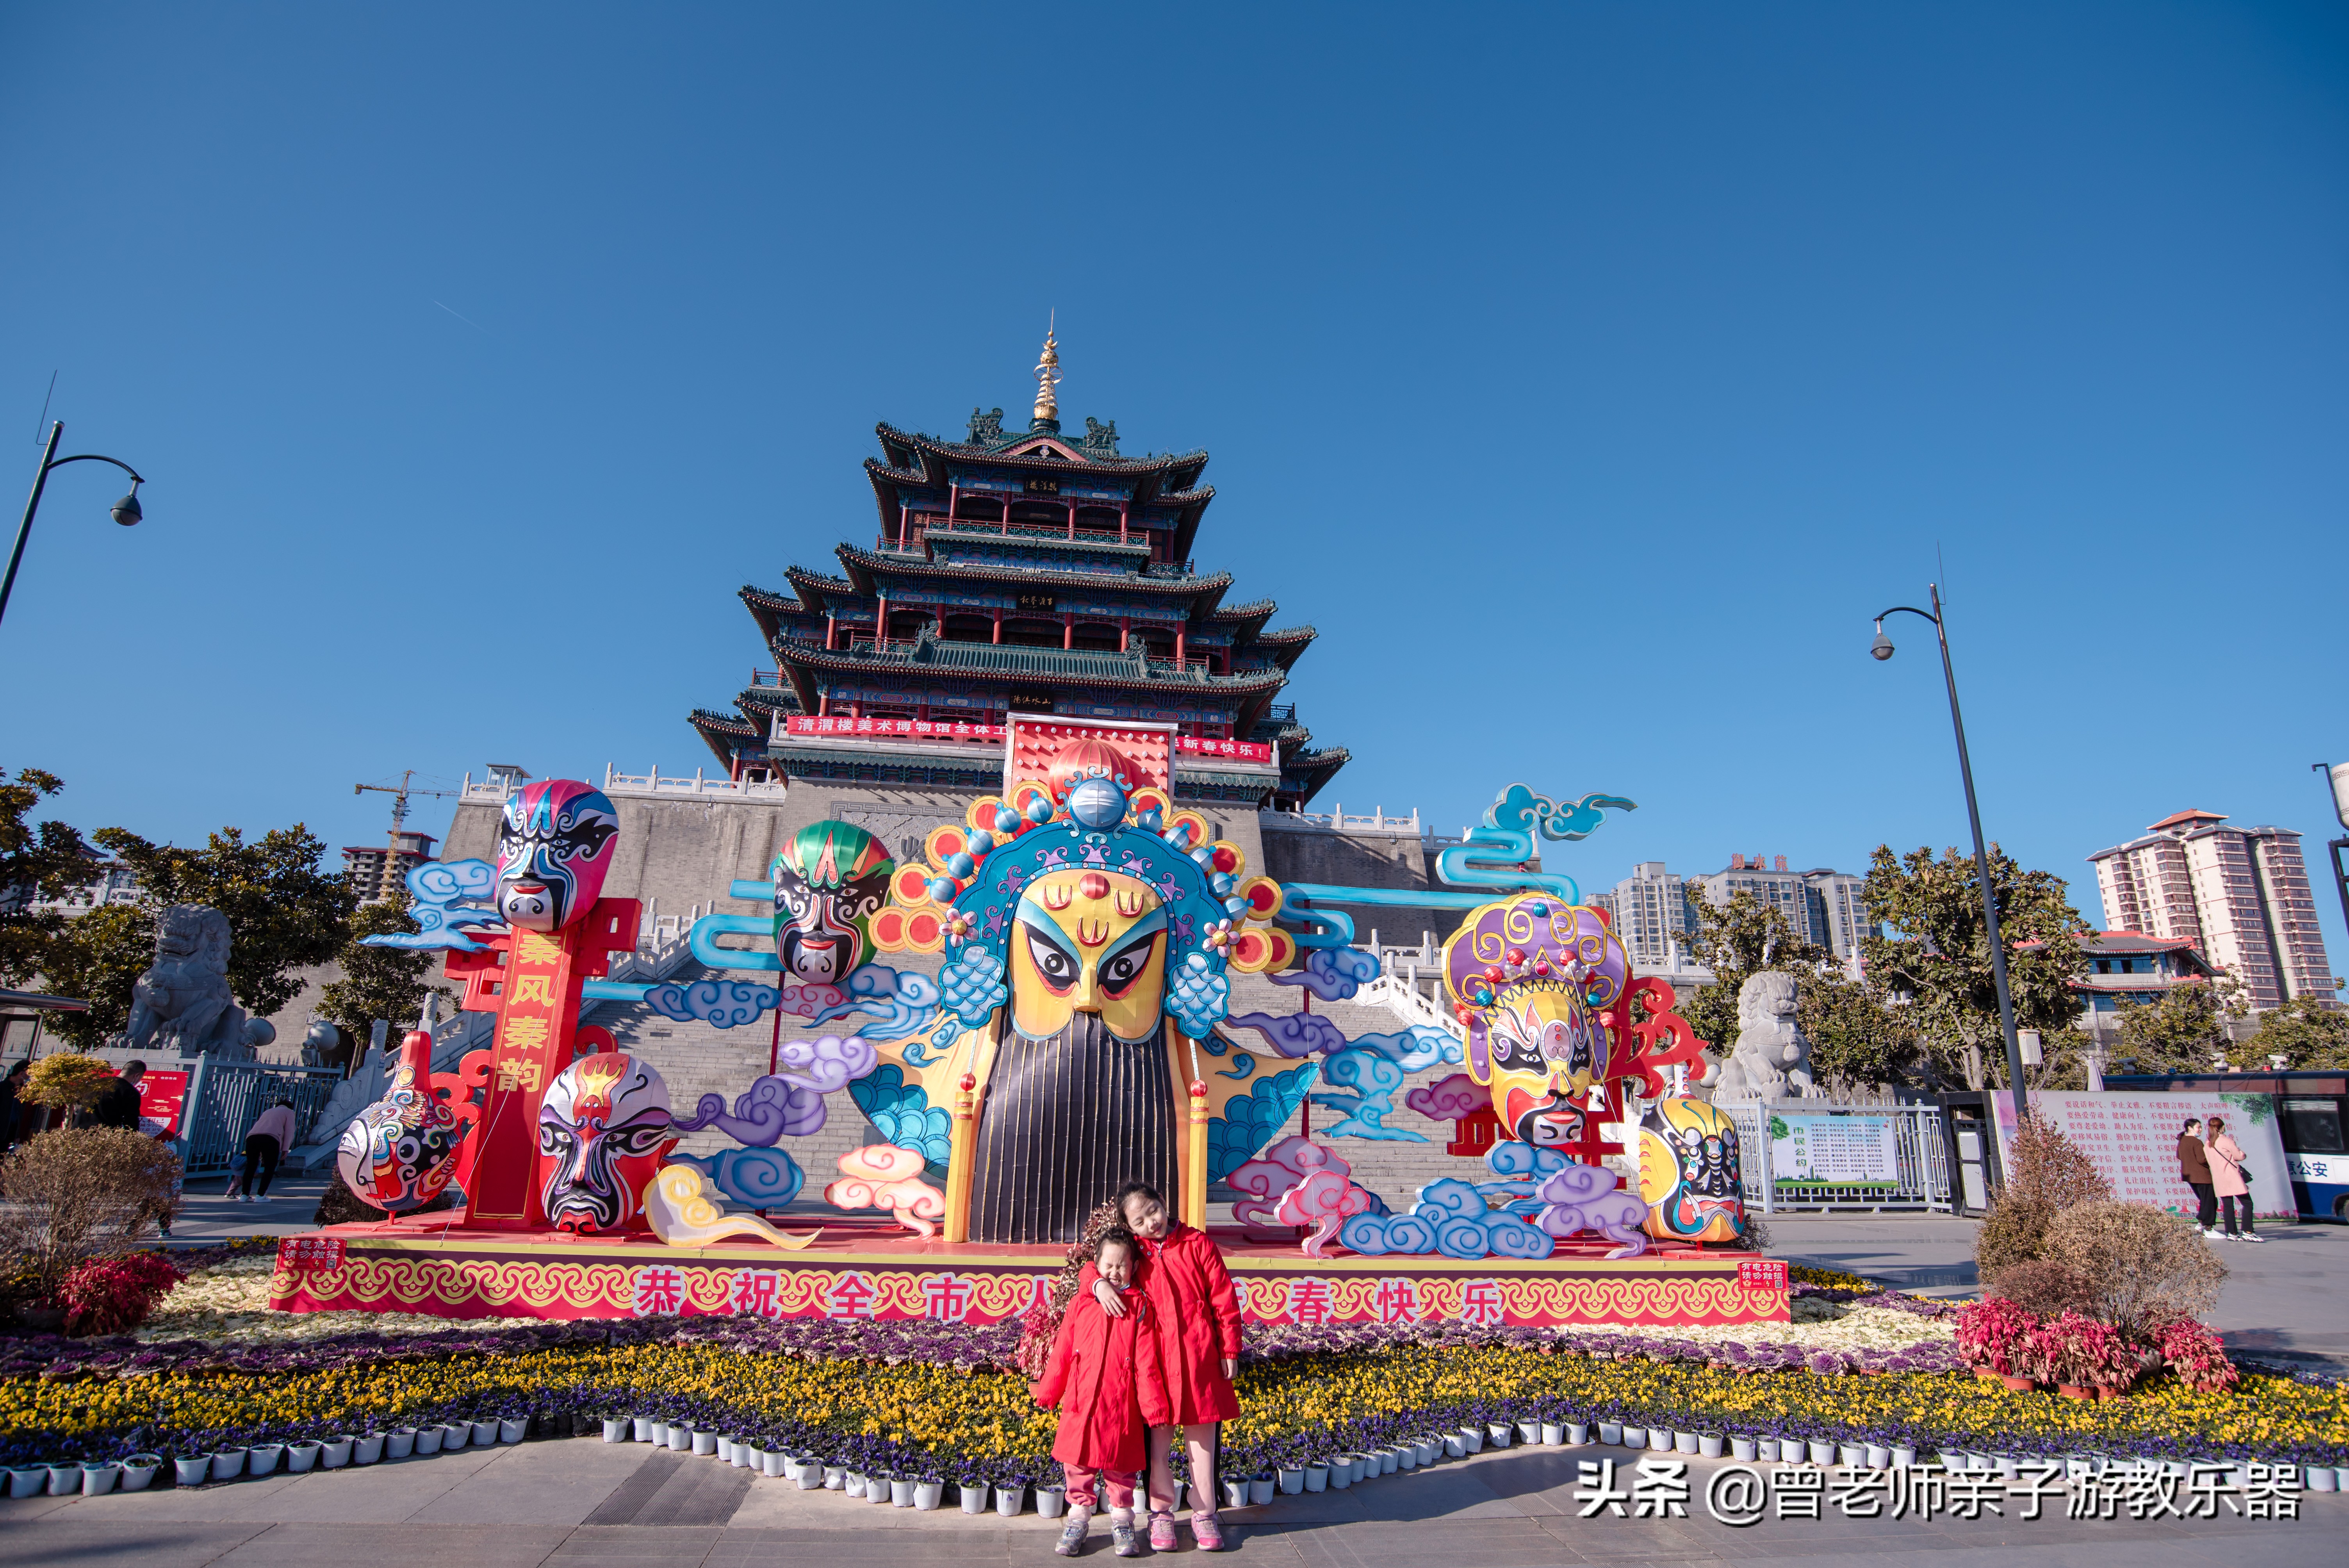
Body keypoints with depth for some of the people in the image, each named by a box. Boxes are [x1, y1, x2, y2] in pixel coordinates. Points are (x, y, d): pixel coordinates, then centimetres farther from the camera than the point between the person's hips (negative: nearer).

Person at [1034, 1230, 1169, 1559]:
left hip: (1122, 1408, -2)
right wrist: (1048, 1393, 12)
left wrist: (1153, 1405, -4)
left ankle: (1122, 1521, 29)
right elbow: (1062, 1353, 9)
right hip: (1081, 1405, 2)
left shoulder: (1140, 1308, -3)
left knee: (1122, 1468, 10)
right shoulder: (1081, 1305, 3)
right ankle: (1078, 1519, 29)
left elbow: (1147, 1363, -3)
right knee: (1078, 1468, 11)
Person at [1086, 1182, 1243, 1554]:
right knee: (1158, 1439, 8)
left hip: (1199, 1356, -1)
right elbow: (1091, 1268, 12)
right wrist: (1099, 1284, -12)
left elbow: (1224, 1298, -1)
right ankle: (1161, 1512, 24)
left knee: (1201, 1439, 9)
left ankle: (1204, 1513, 22)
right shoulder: (1135, 1251, 3)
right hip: (1154, 1356, 1)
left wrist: (1230, 1349, -1)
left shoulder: (1197, 1244, -3)